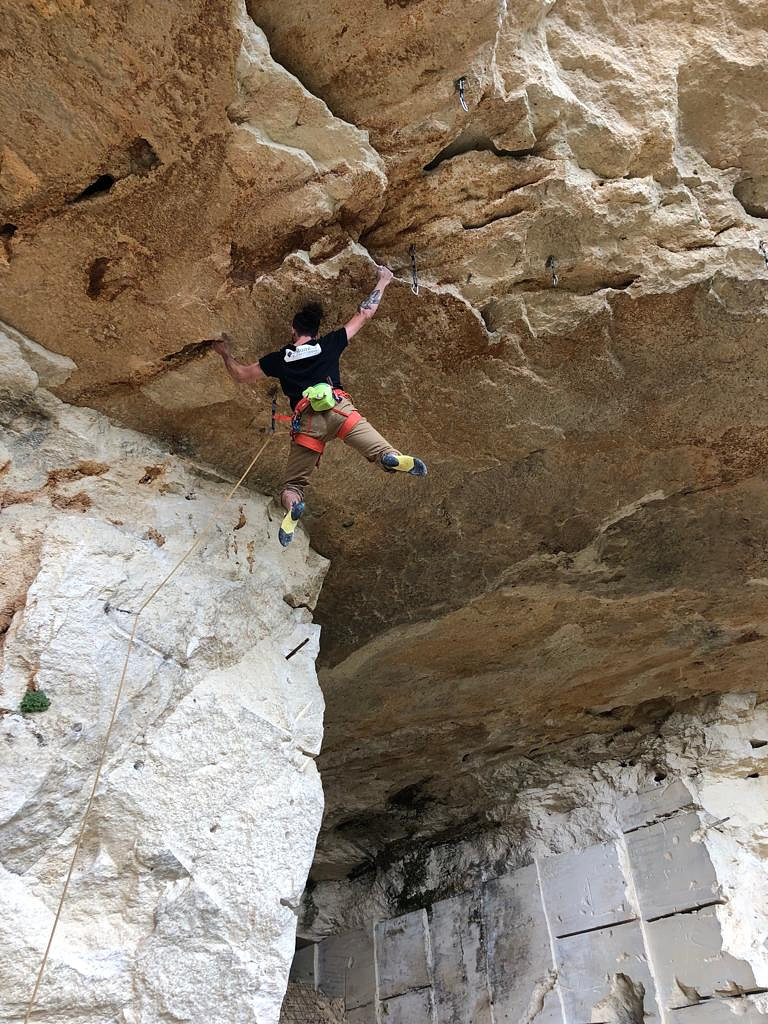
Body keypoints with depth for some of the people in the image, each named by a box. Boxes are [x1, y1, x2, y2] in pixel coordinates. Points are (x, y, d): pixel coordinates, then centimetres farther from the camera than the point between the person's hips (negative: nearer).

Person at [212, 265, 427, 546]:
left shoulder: (279, 358, 22)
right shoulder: (329, 344, 21)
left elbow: (240, 374, 30)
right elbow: (364, 315, 29)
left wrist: (225, 353, 49)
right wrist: (382, 282, 41)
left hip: (306, 421, 1)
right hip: (338, 408, 0)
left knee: (292, 484, 9)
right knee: (380, 451, -13)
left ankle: (292, 505, -28)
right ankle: (392, 457, -52)